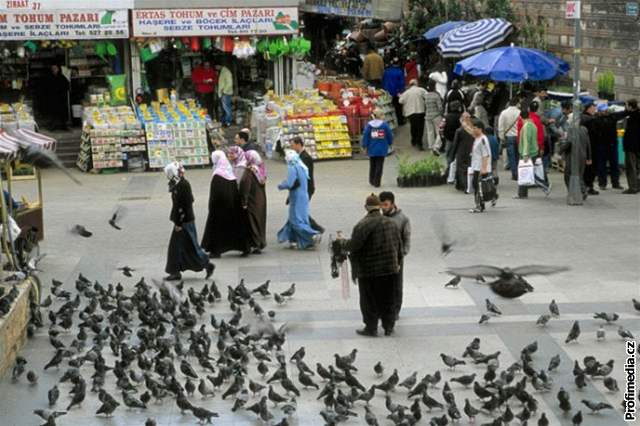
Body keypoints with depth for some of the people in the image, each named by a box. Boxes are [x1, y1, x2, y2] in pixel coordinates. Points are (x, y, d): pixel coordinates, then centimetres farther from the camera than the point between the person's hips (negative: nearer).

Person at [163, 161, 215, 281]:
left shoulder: (183, 185, -19)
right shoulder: (178, 185, 11)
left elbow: (183, 205, -23)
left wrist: (178, 223, -21)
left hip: (185, 222, -10)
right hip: (181, 221, 10)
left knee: (190, 247, -3)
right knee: (176, 246, 11)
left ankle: (208, 265, 7)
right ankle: (175, 272, 15)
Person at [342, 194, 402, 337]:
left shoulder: (364, 224, -16)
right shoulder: (391, 223, 5)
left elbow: (354, 244, -21)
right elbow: (399, 244, 12)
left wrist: (342, 242, -1)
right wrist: (398, 262, 24)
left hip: (369, 271, -6)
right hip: (390, 269, 6)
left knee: (369, 301, 6)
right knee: (387, 300, 16)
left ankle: (371, 328, 11)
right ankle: (389, 327, 22)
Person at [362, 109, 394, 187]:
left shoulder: (369, 125, -6)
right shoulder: (384, 124, -10)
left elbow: (365, 135, -6)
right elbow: (390, 135, -3)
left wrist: (364, 146, 4)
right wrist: (389, 143, 16)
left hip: (372, 149, 2)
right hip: (382, 149, -2)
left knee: (372, 165, 18)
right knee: (379, 166, 3)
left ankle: (372, 181, 28)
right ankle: (377, 182, 1)